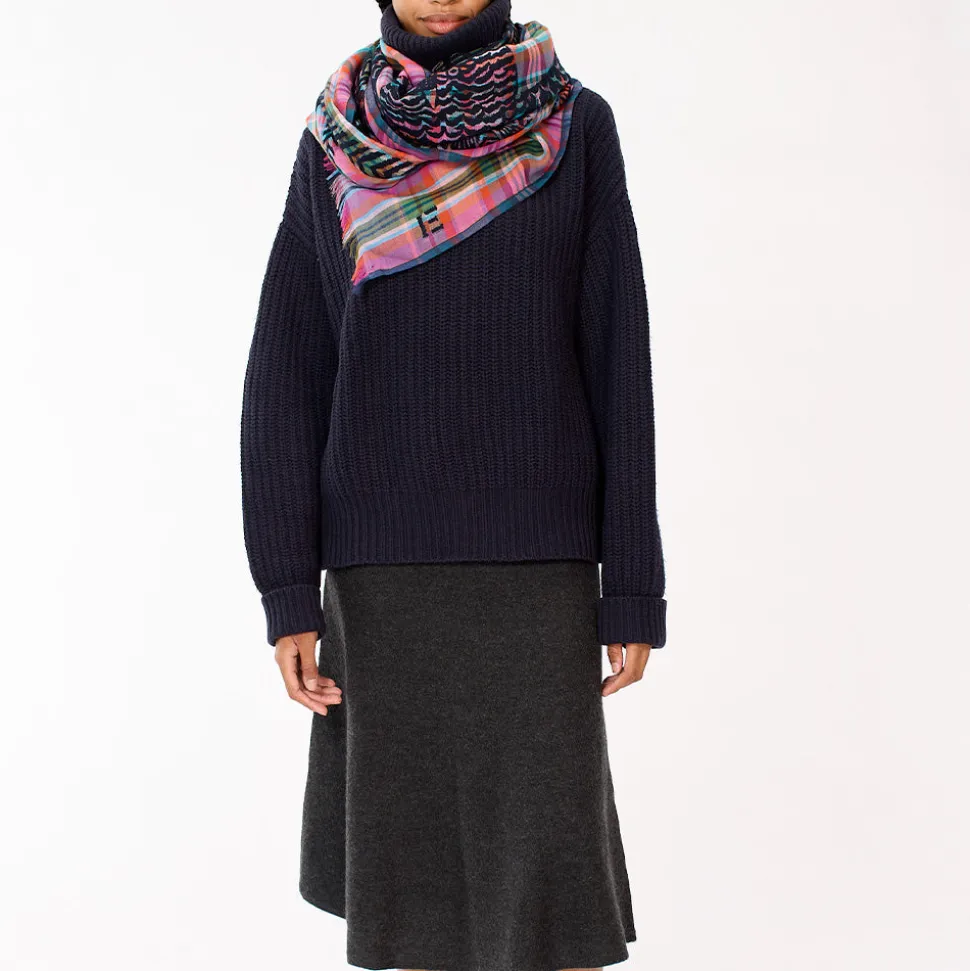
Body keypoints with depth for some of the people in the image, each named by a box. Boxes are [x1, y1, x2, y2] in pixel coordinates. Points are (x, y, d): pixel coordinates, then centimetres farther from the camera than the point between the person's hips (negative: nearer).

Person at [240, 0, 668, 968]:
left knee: (543, 867, -3)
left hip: (537, 560, -1)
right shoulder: (335, 145, 5)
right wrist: (287, 595, -6)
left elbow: (618, 364, 0)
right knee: (406, 855, 5)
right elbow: (283, 380, 1)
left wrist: (636, 588, -3)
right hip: (385, 563, 1)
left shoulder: (576, 128, 2)